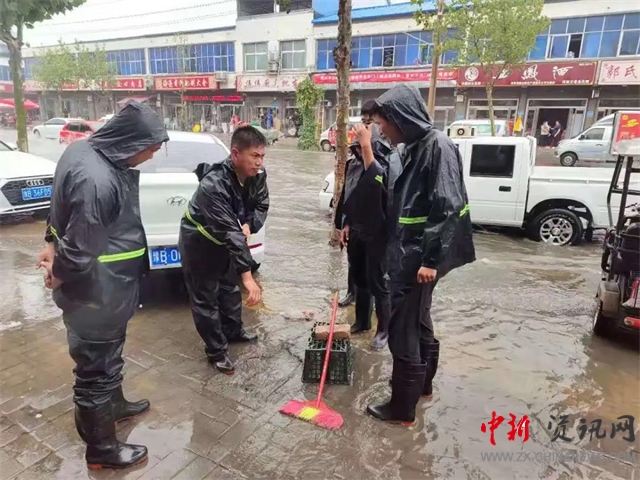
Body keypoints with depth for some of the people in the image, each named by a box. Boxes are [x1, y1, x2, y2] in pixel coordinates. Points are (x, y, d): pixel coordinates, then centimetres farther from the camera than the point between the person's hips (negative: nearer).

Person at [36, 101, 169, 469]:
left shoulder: (84, 149, 0)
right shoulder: (96, 180, -32)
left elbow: (63, 210, 14)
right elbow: (79, 252, -26)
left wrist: (53, 244, 14)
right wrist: (58, 275, -8)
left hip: (105, 285, 9)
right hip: (96, 291, -9)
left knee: (108, 354, 28)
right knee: (96, 363, 9)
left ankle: (114, 404, 53)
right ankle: (101, 448, 30)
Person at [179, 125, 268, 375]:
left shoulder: (257, 176, -16)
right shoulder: (213, 185, -38)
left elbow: (261, 205, 1)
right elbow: (230, 233, -42)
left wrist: (248, 225, -22)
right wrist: (247, 275, -43)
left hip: (224, 240, 7)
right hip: (198, 241, -7)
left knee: (230, 287, 21)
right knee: (205, 298, 3)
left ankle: (233, 331, 42)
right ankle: (216, 351, 17)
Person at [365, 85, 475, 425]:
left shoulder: (438, 146, -16)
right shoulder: (414, 147, 12)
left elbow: (448, 207, -22)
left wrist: (431, 259, -23)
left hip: (420, 257, -10)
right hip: (408, 252, 10)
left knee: (403, 329, 0)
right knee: (419, 321, 22)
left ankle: (402, 407, 16)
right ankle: (423, 383, 41)